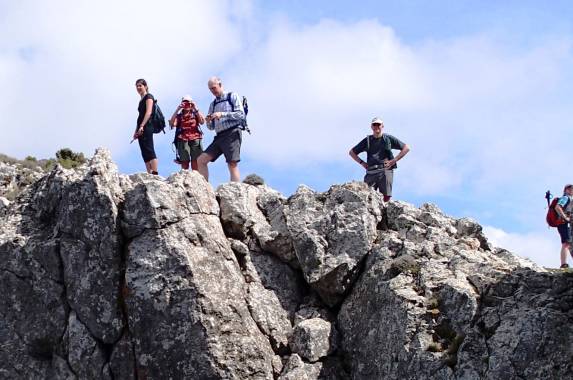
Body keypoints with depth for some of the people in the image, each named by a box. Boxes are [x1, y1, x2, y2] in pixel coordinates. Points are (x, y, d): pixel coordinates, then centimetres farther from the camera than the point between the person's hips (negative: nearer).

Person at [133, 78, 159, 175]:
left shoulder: (148, 97, 0)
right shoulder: (141, 100, 25)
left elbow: (148, 112, -13)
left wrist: (142, 126, -22)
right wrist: (136, 131, 20)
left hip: (146, 127, -9)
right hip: (141, 129, 9)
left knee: (149, 151, -17)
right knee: (145, 153, 3)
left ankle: (155, 174, -24)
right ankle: (149, 174, 0)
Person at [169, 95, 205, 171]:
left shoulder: (195, 114, 19)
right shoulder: (179, 115, 18)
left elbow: (202, 121, -1)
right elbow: (172, 123, -1)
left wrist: (195, 108, -3)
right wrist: (177, 109, -3)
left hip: (195, 139, 0)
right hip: (182, 140, 0)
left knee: (195, 162, -10)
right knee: (184, 162, -8)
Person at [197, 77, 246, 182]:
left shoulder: (233, 96, 6)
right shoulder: (213, 104, 22)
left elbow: (241, 114, -6)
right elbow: (211, 127, 22)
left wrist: (222, 114, -13)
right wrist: (208, 121, -1)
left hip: (232, 133, -7)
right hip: (219, 136, 7)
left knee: (232, 165, -17)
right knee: (201, 160, -3)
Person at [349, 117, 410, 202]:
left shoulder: (388, 138, 13)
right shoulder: (367, 140, 19)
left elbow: (406, 148, 11)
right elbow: (352, 152, 27)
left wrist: (394, 160, 2)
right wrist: (362, 162, 12)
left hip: (385, 171, -2)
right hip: (371, 172, 2)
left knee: (386, 197, -8)